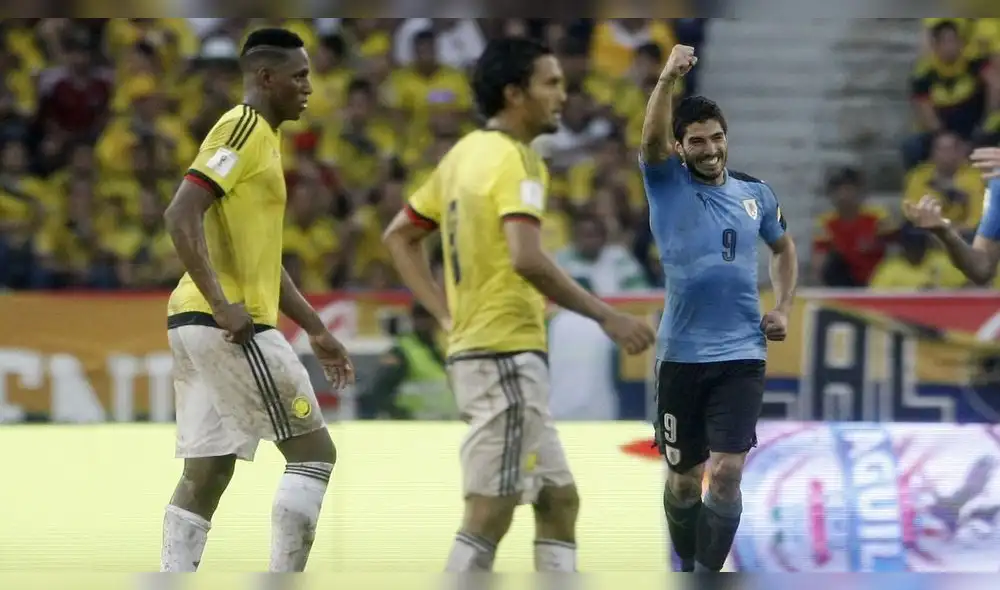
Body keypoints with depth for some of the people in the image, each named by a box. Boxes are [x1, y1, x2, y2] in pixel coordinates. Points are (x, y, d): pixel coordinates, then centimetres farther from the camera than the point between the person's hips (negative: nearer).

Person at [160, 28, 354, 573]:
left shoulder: (260, 137, 21)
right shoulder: (243, 130, -10)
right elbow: (182, 216, -22)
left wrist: (315, 329, 26)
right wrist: (222, 303, -27)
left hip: (200, 324, 9)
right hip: (229, 326, -9)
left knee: (207, 473, 6)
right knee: (313, 450, -4)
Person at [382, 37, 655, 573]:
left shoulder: (464, 154, 14)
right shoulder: (513, 160, -13)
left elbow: (399, 237, 21)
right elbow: (527, 259, -27)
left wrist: (447, 314, 14)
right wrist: (606, 317, -21)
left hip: (474, 347, 10)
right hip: (506, 354, -10)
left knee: (558, 500, 13)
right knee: (489, 517, -8)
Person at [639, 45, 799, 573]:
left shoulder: (756, 194, 8)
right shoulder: (667, 185, -2)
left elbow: (783, 248, 26)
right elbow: (651, 139, -23)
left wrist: (783, 308, 10)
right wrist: (668, 78, -39)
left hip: (742, 354, 1)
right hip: (681, 353, -1)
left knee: (727, 472, -12)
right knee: (683, 476, 10)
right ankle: (684, 566, 32)